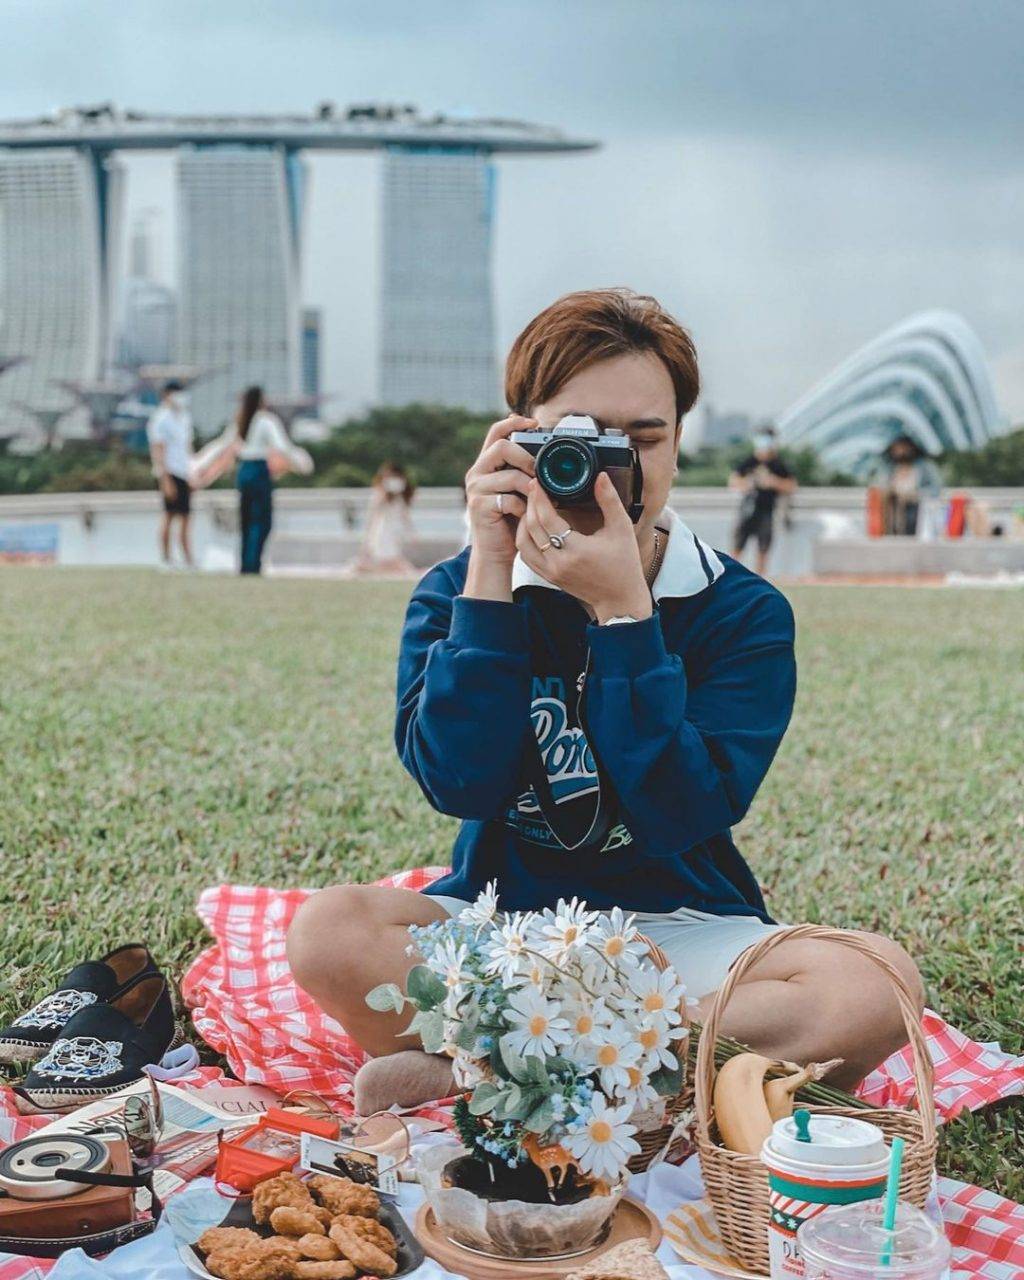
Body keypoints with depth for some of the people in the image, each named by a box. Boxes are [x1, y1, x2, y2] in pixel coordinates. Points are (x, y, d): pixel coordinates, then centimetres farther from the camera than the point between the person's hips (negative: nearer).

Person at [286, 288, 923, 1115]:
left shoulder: (743, 613, -5)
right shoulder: (457, 592, -1)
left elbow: (677, 814, -17)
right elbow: (460, 783, -16)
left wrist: (622, 609, -23)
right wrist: (491, 570, -18)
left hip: (680, 930, 0)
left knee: (876, 984, -29)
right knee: (330, 930, -29)